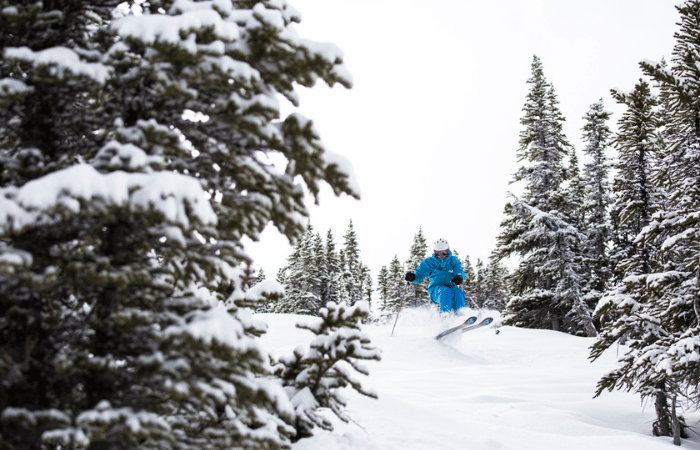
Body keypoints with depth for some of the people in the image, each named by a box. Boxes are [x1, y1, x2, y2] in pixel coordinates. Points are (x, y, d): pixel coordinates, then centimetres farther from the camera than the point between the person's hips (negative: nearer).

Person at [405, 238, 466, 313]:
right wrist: (413, 277, -20)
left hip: (451, 287, 1)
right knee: (446, 292, -37)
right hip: (435, 289, -1)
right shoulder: (429, 262, 8)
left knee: (459, 294, -33)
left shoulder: (453, 260, 10)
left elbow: (460, 271, -5)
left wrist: (459, 277, -32)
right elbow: (419, 275, 6)